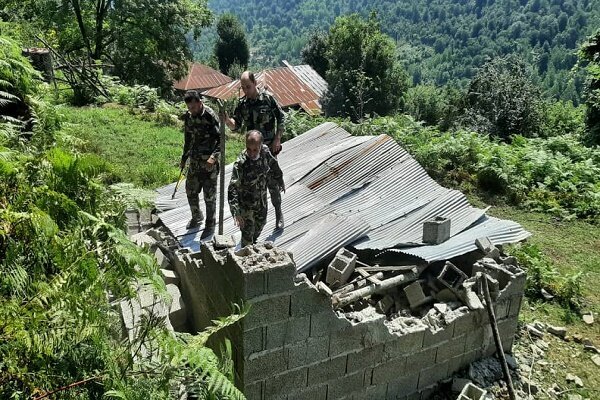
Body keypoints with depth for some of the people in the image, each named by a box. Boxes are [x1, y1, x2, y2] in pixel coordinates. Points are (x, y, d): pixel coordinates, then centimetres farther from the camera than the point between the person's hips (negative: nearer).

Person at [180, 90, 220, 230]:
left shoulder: (210, 116, -16)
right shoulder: (188, 116, 4)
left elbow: (221, 139, -18)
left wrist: (213, 157, -31)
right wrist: (184, 158, 21)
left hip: (209, 162, -6)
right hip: (194, 161, 7)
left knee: (209, 195, 3)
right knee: (190, 190, 15)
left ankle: (210, 224, 20)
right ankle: (196, 217, 37)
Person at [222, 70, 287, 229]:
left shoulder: (268, 98, -10)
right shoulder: (242, 104, 0)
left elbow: (281, 117, -3)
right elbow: (236, 126, 3)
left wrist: (277, 139, -11)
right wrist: (227, 120, -20)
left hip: (269, 147, -4)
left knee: (272, 182, 1)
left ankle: (279, 214, 19)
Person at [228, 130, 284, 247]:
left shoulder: (265, 152, -18)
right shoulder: (240, 164, -34)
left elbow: (273, 165, 5)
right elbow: (233, 189, -38)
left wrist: (280, 181, 20)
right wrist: (236, 212, -48)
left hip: (262, 199, 6)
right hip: (246, 203, -6)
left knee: (261, 223, 28)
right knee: (248, 232, 6)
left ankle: (253, 242, 57)